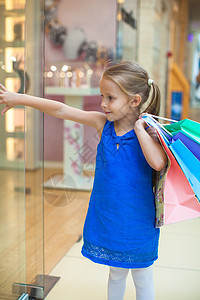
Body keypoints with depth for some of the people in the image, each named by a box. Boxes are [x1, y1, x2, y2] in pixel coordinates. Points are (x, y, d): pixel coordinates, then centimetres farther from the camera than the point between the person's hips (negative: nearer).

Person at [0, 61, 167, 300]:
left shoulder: (147, 132, -15)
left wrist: (139, 129, -27)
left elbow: (158, 163, -34)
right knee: (116, 274, 23)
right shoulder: (102, 123, -6)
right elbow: (61, 110, -5)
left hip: (138, 223, -3)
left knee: (142, 279, 18)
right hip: (107, 216, 3)